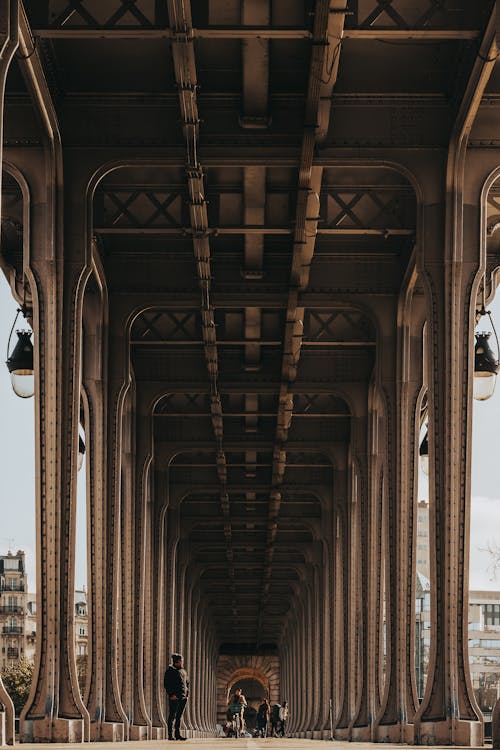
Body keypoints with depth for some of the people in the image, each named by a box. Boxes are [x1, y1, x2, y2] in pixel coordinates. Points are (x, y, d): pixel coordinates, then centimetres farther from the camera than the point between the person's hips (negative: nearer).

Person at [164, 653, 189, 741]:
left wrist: (187, 694, 12)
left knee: (179, 716, 9)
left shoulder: (183, 671, 17)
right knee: (172, 715, -4)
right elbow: (166, 684, -7)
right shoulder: (170, 671, -3)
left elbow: (187, 683, 23)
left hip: (183, 697, 6)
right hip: (174, 697, -6)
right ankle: (170, 735, -3)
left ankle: (178, 734, 13)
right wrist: (171, 694, -15)